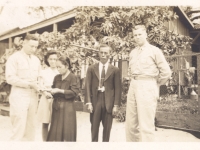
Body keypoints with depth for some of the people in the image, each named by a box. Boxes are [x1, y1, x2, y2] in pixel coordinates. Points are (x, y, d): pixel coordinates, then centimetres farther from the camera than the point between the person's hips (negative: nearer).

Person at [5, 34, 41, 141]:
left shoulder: (36, 60, 15)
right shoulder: (14, 58, -3)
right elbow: (10, 78, -12)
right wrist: (30, 84, -16)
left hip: (33, 96, 6)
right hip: (19, 96, -6)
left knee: (31, 127, 9)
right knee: (19, 128, -6)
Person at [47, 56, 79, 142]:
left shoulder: (72, 77, -7)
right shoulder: (57, 77, 11)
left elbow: (75, 92, -15)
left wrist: (60, 91, -17)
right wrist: (51, 92, -5)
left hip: (67, 107, -5)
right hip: (56, 106, 6)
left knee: (67, 130, -1)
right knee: (55, 130, 7)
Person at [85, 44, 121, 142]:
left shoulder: (115, 70, 4)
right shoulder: (91, 69, 7)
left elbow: (117, 88, 2)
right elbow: (87, 86, 3)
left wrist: (116, 105, -3)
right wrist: (88, 102, -5)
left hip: (109, 101, 0)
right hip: (95, 100, 1)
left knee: (107, 128, 7)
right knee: (94, 127, 6)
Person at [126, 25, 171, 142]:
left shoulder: (154, 50, -2)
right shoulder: (133, 53, 15)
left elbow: (166, 72, -4)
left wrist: (156, 84, 4)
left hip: (147, 88, -6)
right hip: (133, 86, 7)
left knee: (146, 125, -7)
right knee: (131, 123, 10)